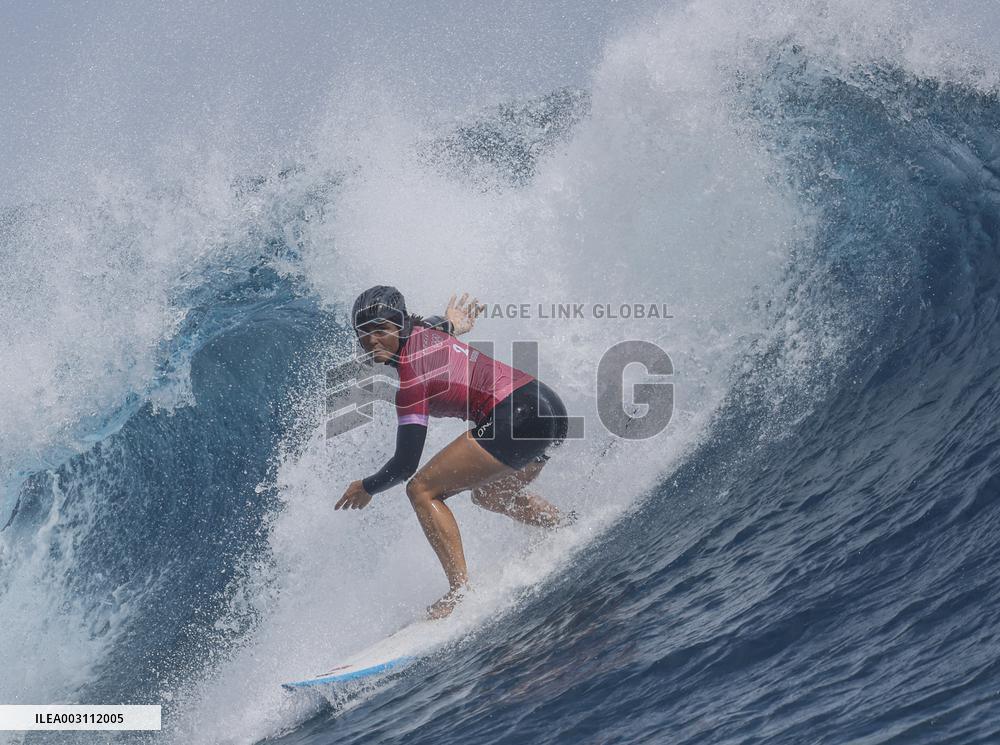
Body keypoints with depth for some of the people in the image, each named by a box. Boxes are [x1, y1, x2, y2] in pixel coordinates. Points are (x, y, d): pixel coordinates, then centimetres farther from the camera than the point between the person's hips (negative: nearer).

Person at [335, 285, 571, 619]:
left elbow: (405, 464, -11)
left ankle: (462, 591, -13)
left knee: (421, 489, -6)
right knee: (489, 495, 33)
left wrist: (366, 488, 4)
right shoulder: (421, 329, 10)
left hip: (516, 417, -10)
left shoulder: (411, 377, -14)